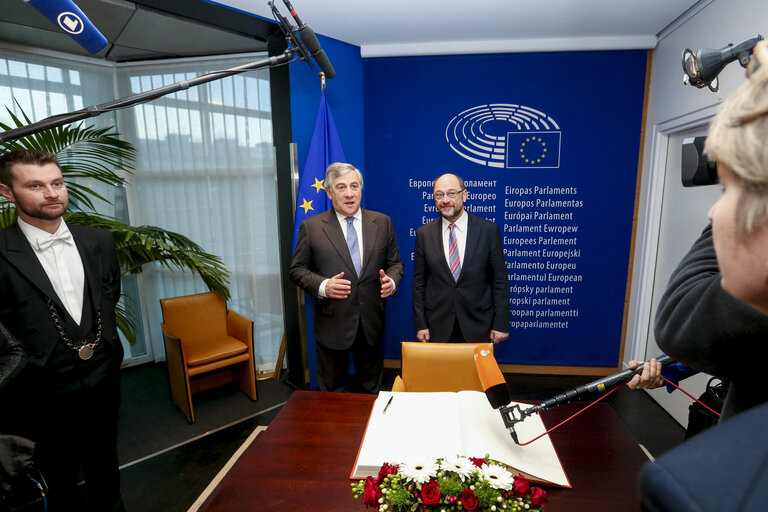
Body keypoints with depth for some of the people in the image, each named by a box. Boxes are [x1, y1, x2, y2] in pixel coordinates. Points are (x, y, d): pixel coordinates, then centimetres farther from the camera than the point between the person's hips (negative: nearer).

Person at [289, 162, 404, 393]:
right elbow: (297, 269, -1)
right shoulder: (311, 227, -4)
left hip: (372, 321, 2)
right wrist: (322, 286, -19)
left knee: (372, 387, 21)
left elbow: (395, 262, 8)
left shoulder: (382, 222, 2)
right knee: (334, 391, 16)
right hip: (332, 322, -2)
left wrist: (391, 281, -14)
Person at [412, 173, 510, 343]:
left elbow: (500, 280, -2)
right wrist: (420, 325, 0)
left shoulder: (489, 230, -4)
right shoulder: (424, 233, 0)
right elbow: (419, 283, 2)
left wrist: (501, 324, -4)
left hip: (478, 327, -1)